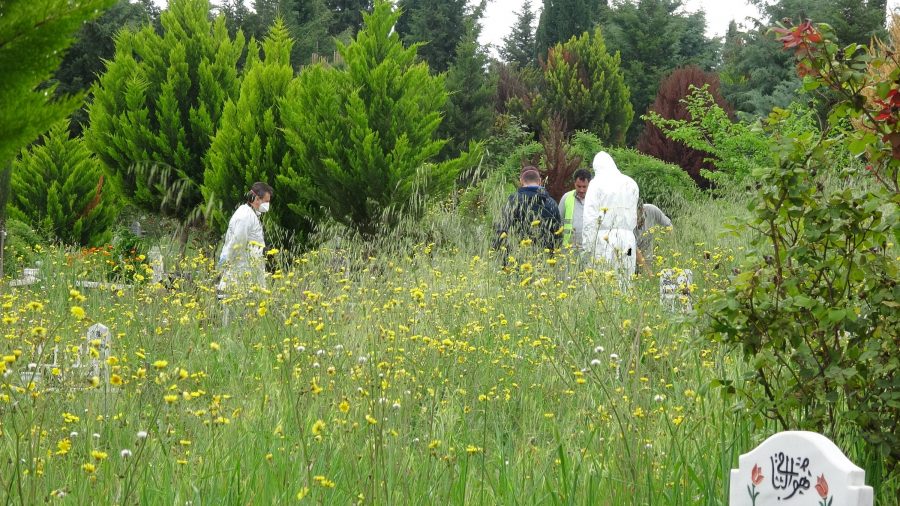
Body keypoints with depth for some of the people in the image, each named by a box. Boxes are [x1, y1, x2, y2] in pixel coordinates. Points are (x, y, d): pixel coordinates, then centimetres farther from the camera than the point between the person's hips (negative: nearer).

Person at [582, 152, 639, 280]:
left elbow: (590, 217, -3)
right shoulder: (631, 183, 12)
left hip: (605, 237, -4)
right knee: (625, 281, 2)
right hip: (627, 238, 4)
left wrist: (587, 245, -2)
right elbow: (633, 215, 14)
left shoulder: (596, 184, 0)